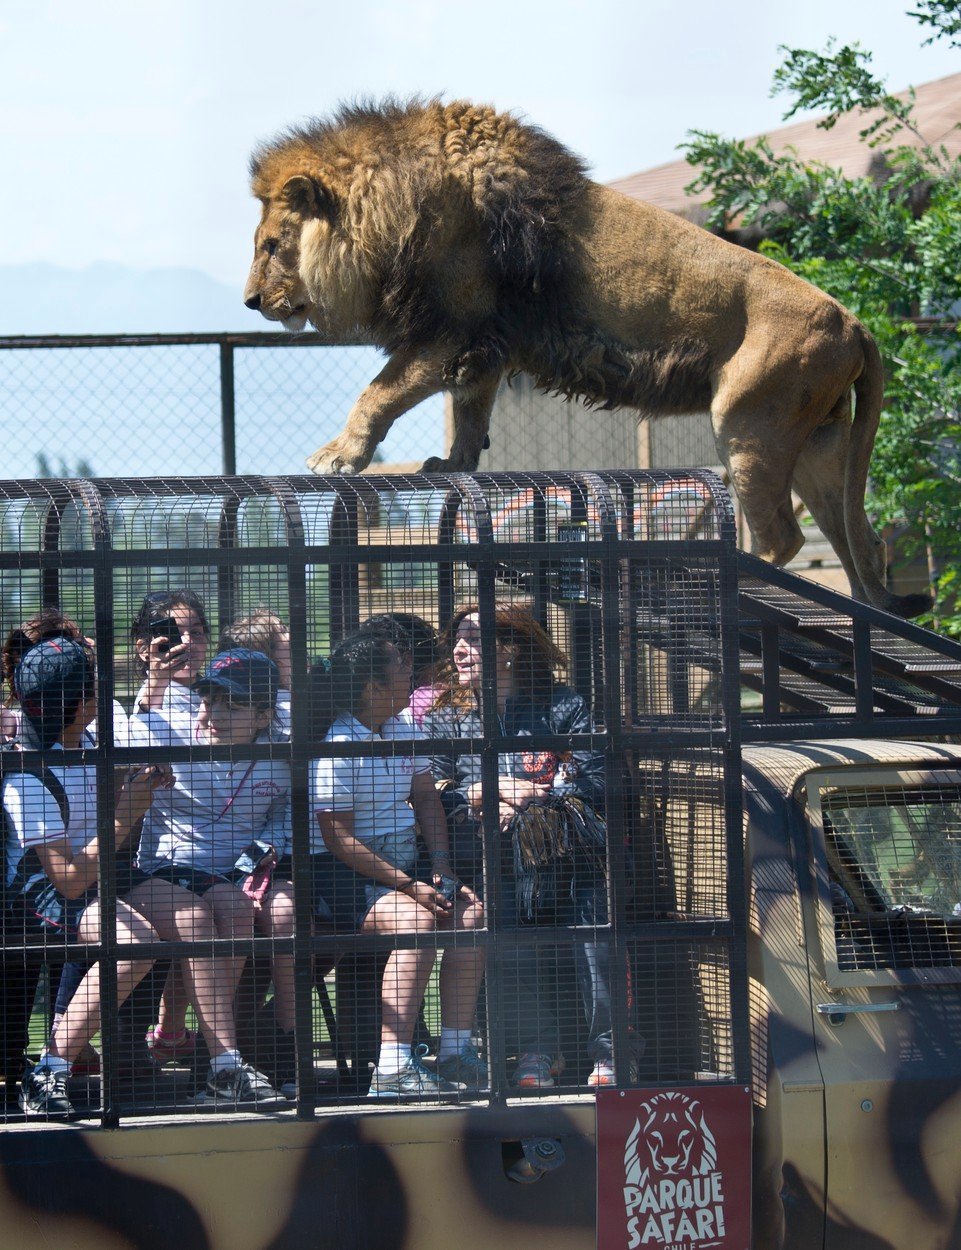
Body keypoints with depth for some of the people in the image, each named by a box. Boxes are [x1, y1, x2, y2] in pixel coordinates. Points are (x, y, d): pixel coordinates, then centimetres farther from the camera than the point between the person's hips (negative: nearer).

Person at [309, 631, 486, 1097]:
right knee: (417, 920, -33)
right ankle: (392, 1068, -40)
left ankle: (456, 1053, -16)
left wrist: (441, 865, 2)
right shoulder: (339, 747, -14)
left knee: (469, 912, -18)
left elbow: (425, 798, 20)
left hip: (404, 866, 8)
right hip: (346, 873, -8)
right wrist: (409, 887, -20)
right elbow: (340, 838, -16)